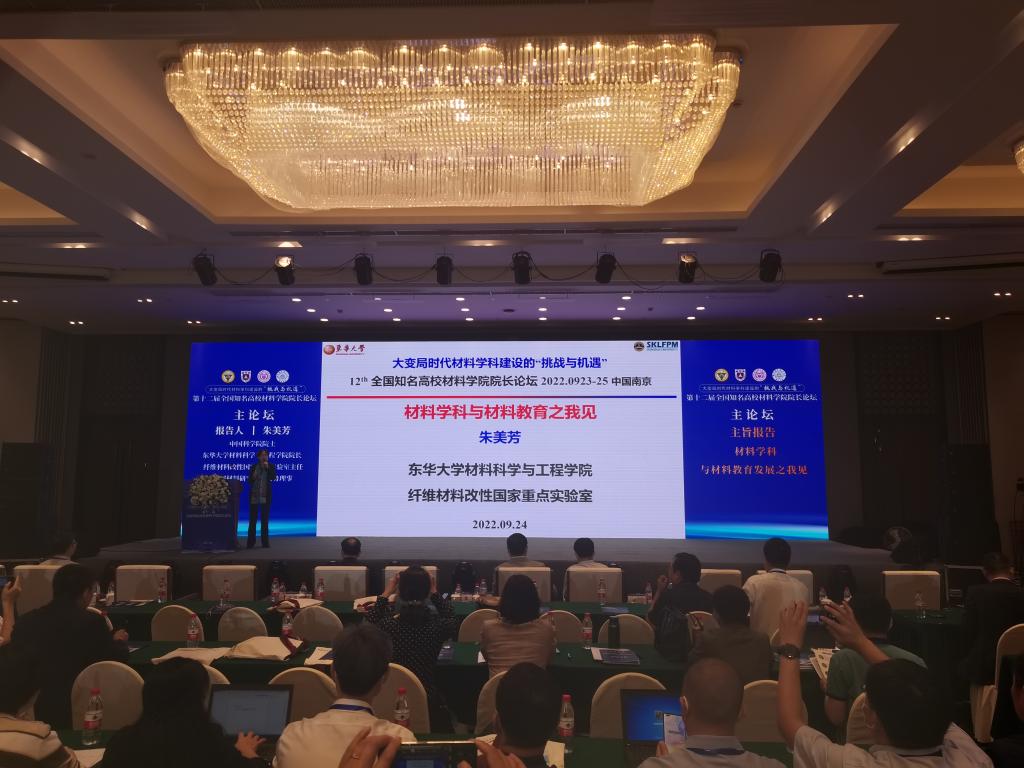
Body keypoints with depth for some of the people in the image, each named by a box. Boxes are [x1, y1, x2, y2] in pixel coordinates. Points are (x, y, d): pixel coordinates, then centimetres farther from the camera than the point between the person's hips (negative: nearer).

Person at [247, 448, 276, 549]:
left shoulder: (271, 467, 2)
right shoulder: (253, 467, 6)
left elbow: (273, 477, -13)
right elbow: (249, 481, 8)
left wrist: (267, 468, -18)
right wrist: (253, 477, -12)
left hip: (265, 496, -1)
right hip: (254, 496, 1)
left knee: (265, 519, 4)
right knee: (252, 519, 1)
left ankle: (265, 541, 9)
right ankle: (251, 542, 6)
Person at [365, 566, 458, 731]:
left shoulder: (388, 625, -19)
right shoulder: (438, 626, -19)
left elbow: (369, 622, 8)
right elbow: (452, 621, 9)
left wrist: (386, 594, 8)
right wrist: (436, 595, 10)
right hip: (429, 702, -1)